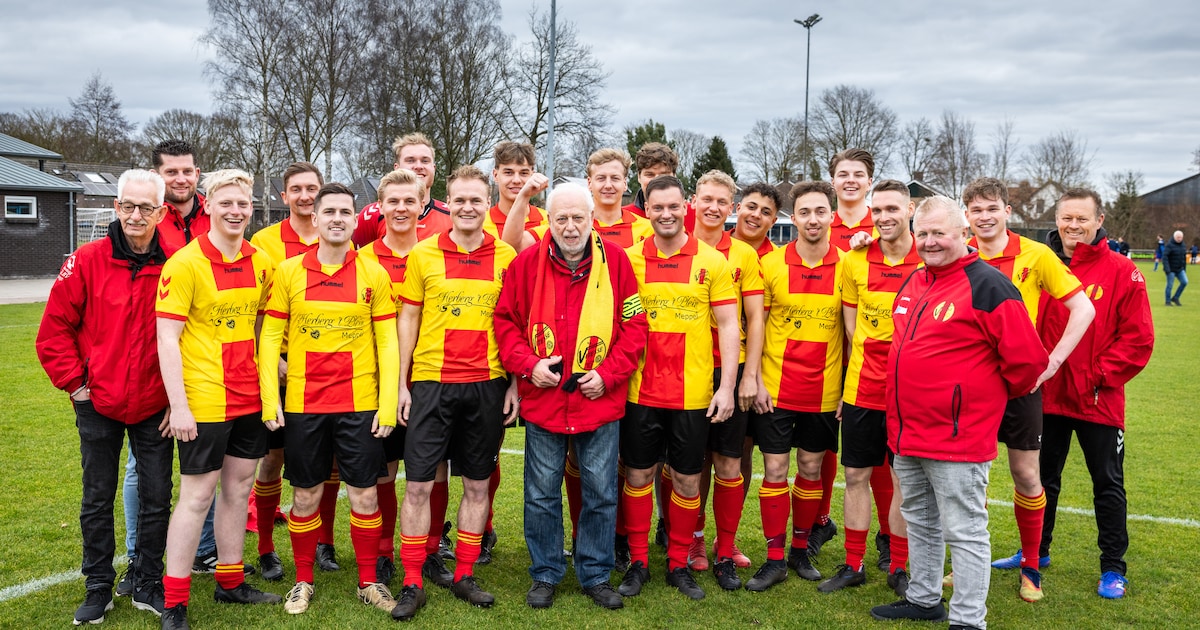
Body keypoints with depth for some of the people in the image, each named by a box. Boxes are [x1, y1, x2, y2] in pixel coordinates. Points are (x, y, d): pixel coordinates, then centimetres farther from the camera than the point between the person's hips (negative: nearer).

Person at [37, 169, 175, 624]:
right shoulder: (87, 261, -7)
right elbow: (54, 329, -1)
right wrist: (74, 382, -4)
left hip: (155, 407, 0)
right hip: (98, 404, 0)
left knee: (157, 500, 8)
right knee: (97, 500, 12)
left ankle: (147, 585, 25)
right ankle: (98, 588, 27)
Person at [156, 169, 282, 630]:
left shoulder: (260, 262, 5)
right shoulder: (184, 263, -12)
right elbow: (167, 339, -13)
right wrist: (178, 406, -17)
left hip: (249, 397, 6)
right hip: (204, 401, -6)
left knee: (238, 487, 14)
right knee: (197, 496, 0)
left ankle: (231, 583, 29)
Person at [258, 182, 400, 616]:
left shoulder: (374, 274, 0)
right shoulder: (288, 272, 1)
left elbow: (387, 342, 0)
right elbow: (270, 337, 2)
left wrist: (387, 405, -6)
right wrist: (269, 400, -5)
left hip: (360, 404, 0)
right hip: (302, 404, 1)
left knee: (364, 496, 6)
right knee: (306, 497, 10)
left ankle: (369, 582, 22)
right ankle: (303, 580, 28)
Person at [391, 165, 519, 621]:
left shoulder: (506, 256, 3)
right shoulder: (423, 254, 1)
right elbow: (408, 320, 5)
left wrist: (514, 383, 2)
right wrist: (401, 384, 2)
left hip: (487, 385, 1)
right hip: (431, 382, -1)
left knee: (477, 484, 10)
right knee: (418, 484, 2)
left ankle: (464, 576, 25)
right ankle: (412, 583, 15)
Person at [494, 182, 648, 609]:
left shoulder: (615, 260, -2)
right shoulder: (527, 262, -2)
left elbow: (634, 323, 0)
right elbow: (505, 320, 4)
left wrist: (608, 373, -8)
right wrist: (528, 364, -9)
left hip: (600, 400, 0)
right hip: (542, 399, 0)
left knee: (600, 493, 10)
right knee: (542, 494, 10)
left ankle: (595, 574, 27)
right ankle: (545, 574, 28)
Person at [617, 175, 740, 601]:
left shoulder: (713, 262, -1)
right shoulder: (630, 260, 2)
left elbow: (728, 326, 0)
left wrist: (727, 386, -6)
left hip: (693, 393, 0)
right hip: (640, 391, 1)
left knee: (687, 480, 9)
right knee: (638, 475, 9)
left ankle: (679, 563, 26)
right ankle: (638, 562, 24)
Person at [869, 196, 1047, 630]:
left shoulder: (987, 285, -14)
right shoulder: (913, 282, 11)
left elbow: (1026, 358, -15)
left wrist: (988, 397, -1)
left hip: (958, 434, -8)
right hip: (907, 430, 9)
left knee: (963, 531, 1)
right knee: (919, 520, 21)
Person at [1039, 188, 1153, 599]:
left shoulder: (1121, 272, -7)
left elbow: (1138, 338, -8)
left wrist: (1101, 375, -13)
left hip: (1099, 401, -3)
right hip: (1047, 396, 3)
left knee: (1108, 484, 9)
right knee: (1042, 478, 17)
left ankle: (1113, 568, 24)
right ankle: (1036, 552, 34)